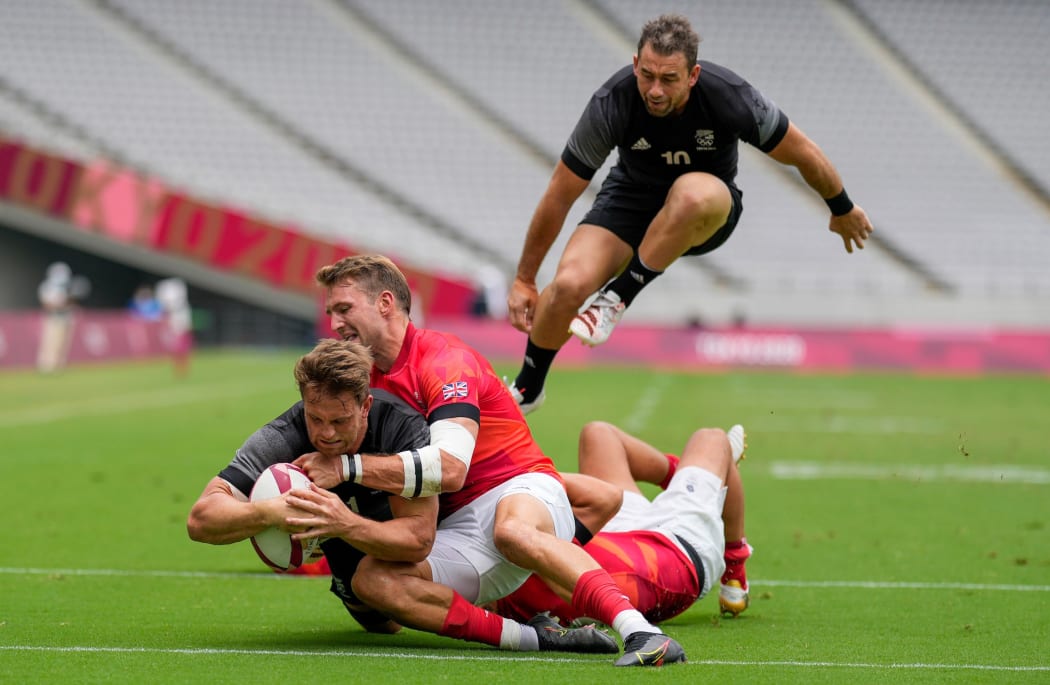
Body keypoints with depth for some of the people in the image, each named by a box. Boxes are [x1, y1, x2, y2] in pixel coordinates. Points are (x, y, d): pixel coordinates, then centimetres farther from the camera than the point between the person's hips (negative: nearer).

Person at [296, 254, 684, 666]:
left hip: (523, 493, -6)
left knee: (510, 528, -43)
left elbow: (449, 466, -25)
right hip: (457, 530, 6)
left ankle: (638, 629, -52)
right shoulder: (370, 382, 15)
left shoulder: (442, 358, -10)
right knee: (371, 580, -24)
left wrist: (348, 467, -24)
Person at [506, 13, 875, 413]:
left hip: (707, 213, -1)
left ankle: (617, 297, -21)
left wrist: (843, 210, 6)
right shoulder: (610, 106, -26)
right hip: (631, 197, 1)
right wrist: (523, 280, -10)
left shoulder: (729, 96, -28)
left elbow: (804, 154, -9)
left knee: (693, 193, -40)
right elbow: (559, 196, -15)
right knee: (568, 285, -24)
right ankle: (527, 389, 5)